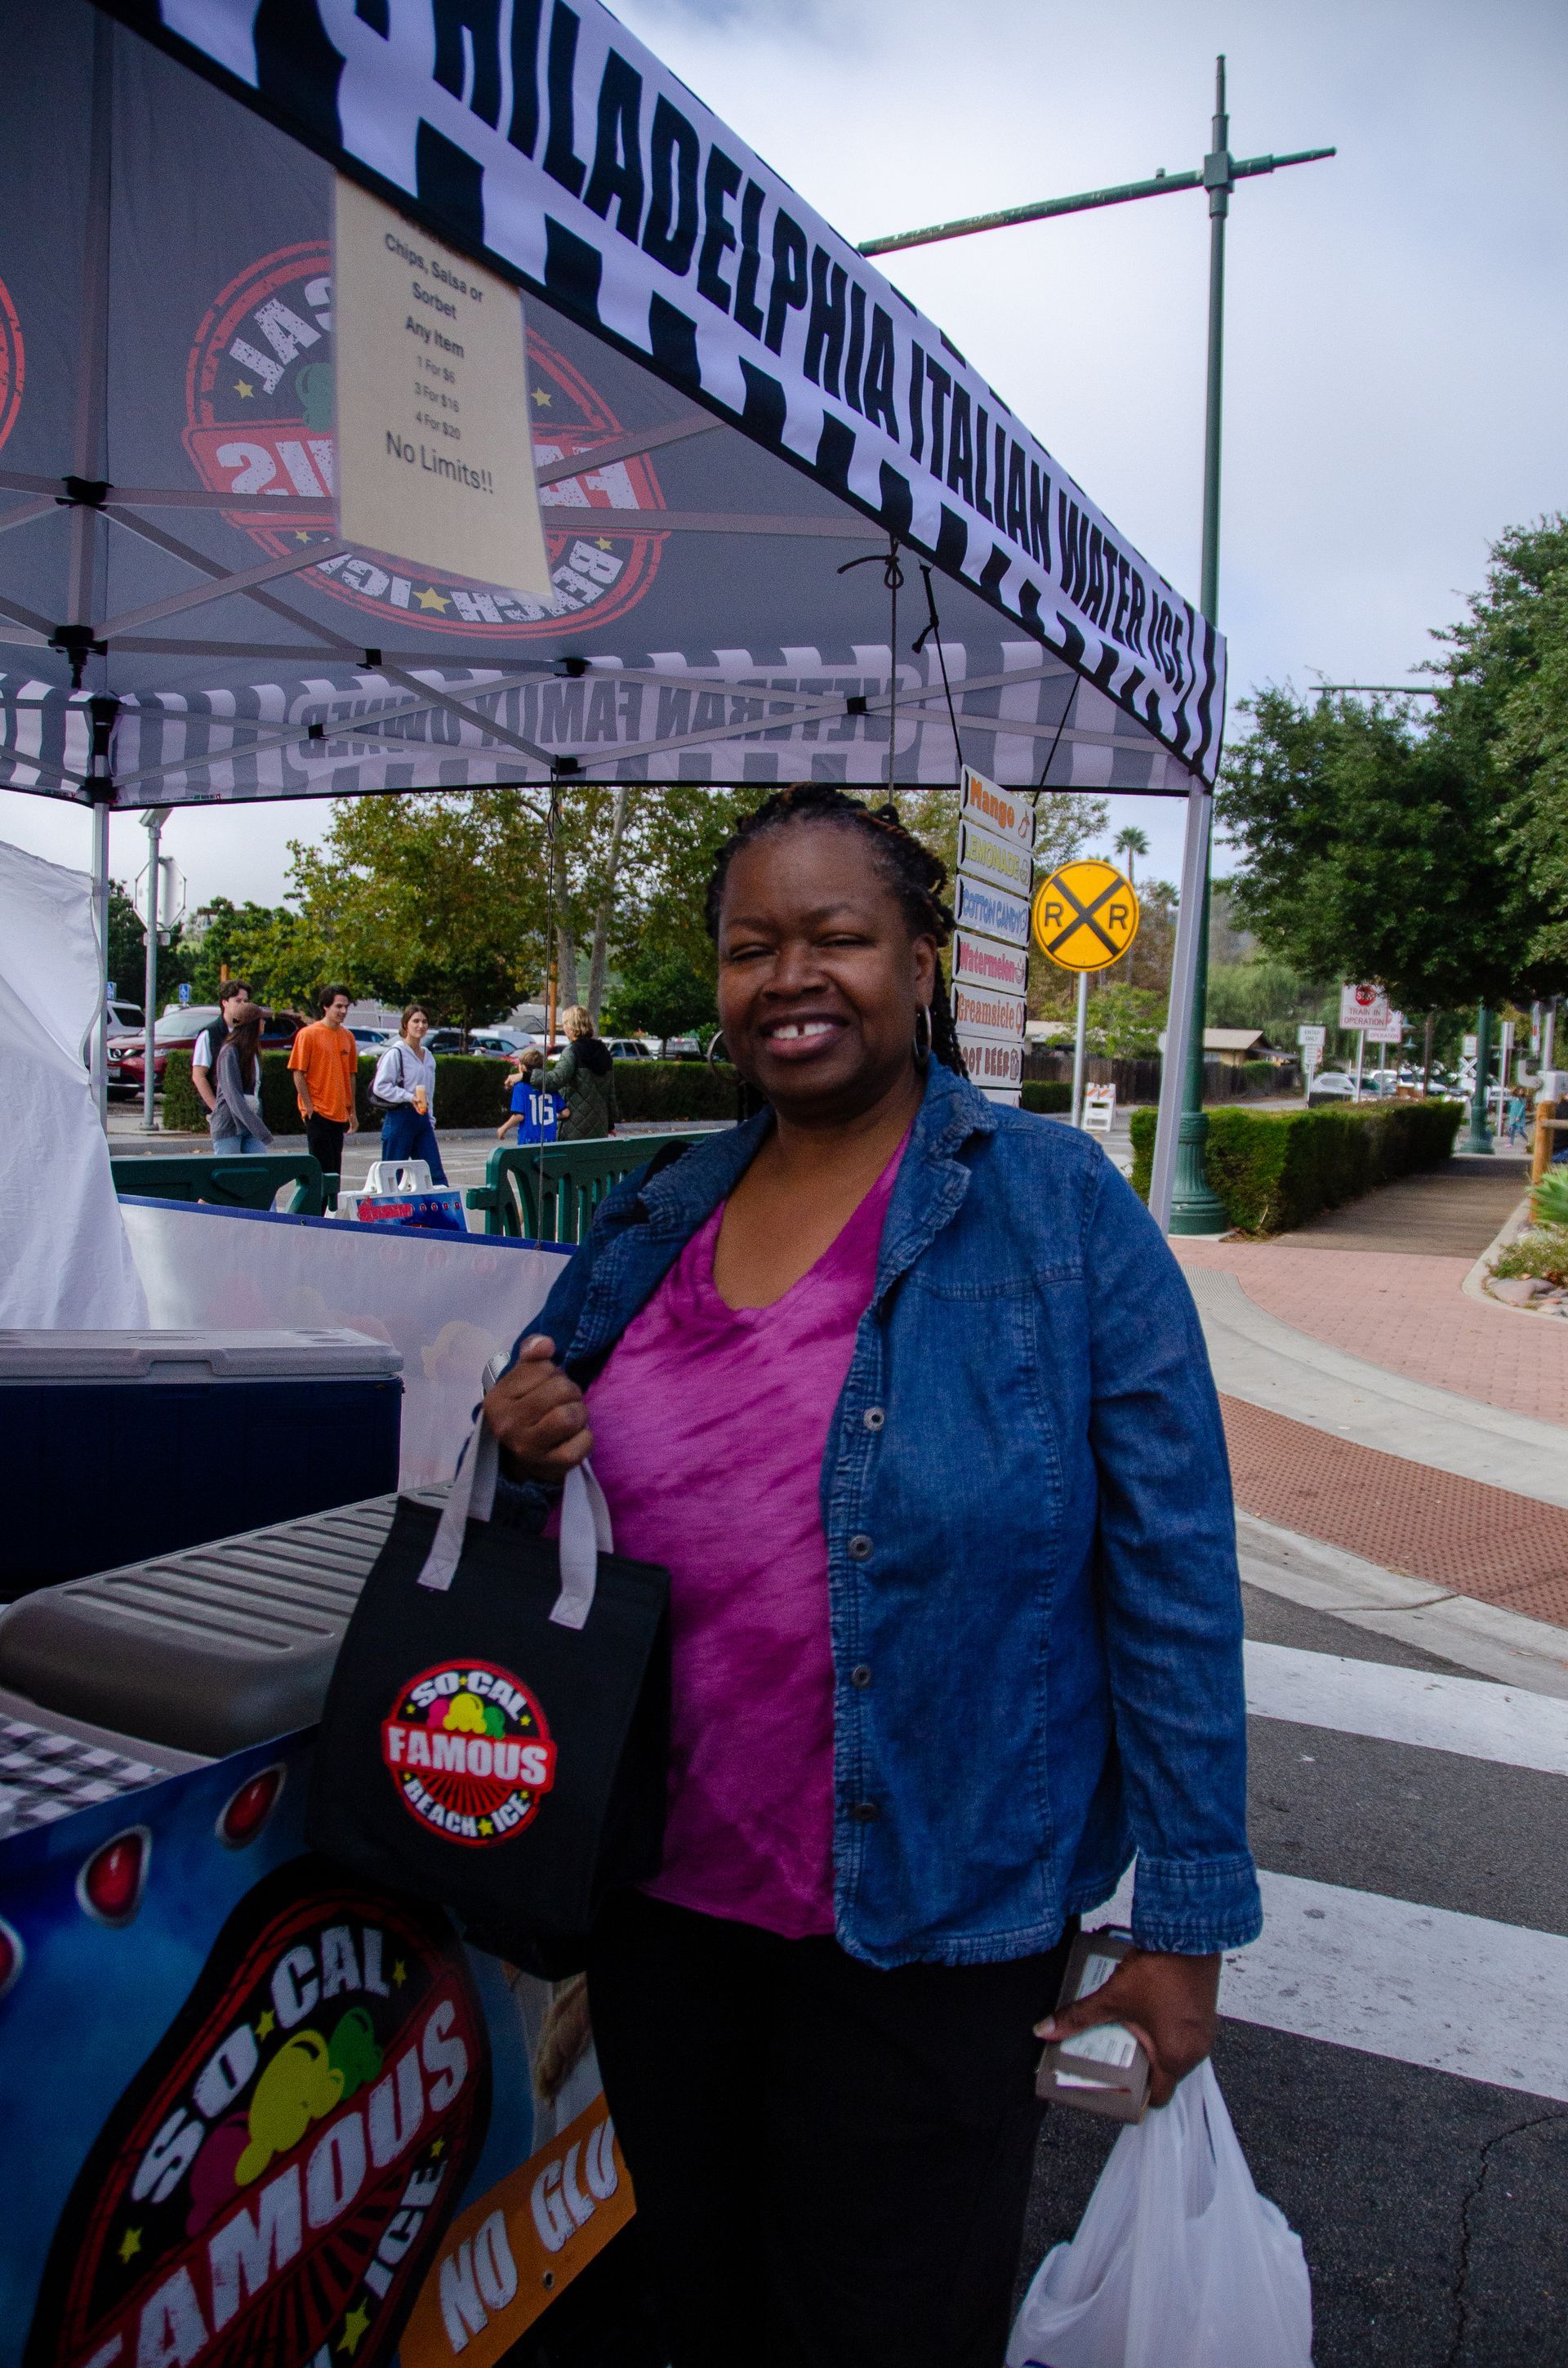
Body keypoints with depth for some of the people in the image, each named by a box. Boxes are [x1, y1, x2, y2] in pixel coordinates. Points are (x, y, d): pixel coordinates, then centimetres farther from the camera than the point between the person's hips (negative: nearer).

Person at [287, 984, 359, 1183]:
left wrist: (351, 1110, 13)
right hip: (318, 1113, -6)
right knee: (323, 1168, -7)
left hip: (340, 1113, 6)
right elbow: (298, 1073, -8)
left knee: (335, 1169, 9)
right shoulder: (308, 1034, -7)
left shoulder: (348, 1037, 11)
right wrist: (309, 1107, -13)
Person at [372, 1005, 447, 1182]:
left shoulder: (428, 1056, 16)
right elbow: (380, 1087, -13)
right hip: (399, 1119, -7)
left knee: (436, 1175, 0)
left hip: (422, 1119, 7)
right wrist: (409, 1097, -19)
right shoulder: (396, 1053, -6)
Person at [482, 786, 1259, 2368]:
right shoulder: (652, 1221, 2)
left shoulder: (1058, 1207, -12)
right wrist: (526, 1461, -10)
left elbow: (1172, 1578, -12)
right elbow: (585, 1520, 13)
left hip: (925, 1931, -4)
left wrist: (1186, 1922, -12)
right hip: (660, 1893, 5)